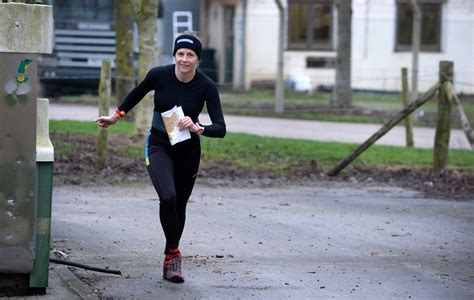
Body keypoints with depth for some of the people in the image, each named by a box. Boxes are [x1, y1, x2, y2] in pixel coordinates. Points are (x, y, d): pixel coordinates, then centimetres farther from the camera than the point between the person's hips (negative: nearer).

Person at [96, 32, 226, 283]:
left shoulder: (206, 87, -16)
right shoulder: (159, 75, -15)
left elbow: (220, 128, -18)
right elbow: (137, 93, 7)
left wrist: (197, 128, -36)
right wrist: (116, 116, 17)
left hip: (188, 150, 1)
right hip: (159, 147, -1)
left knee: (179, 205, 11)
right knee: (168, 197, -25)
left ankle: (170, 261, 30)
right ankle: (174, 253, -7)